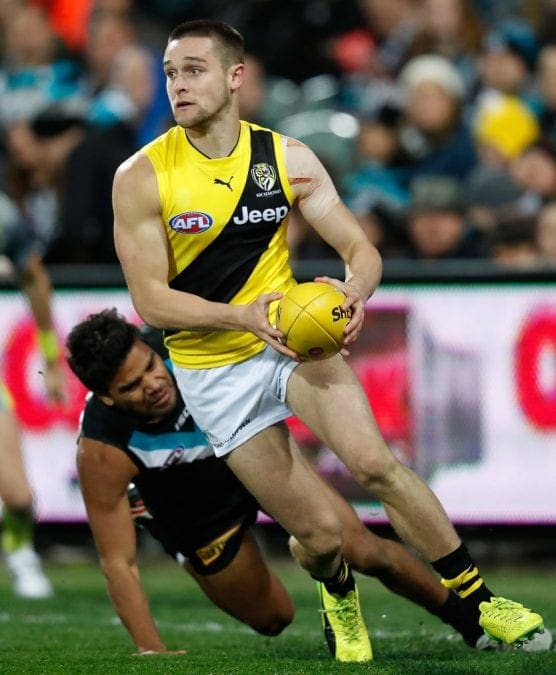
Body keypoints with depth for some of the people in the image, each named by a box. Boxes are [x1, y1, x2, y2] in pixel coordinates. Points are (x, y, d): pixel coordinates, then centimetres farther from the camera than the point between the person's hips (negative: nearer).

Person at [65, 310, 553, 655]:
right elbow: (119, 561, -29)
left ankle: (473, 623, 14)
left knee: (363, 549, -7)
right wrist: (150, 650, -34)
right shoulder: (104, 452, -36)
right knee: (272, 619, 12)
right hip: (198, 518, -2)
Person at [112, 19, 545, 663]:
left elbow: (361, 250, 0)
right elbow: (149, 299, -12)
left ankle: (477, 601, -14)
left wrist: (353, 290, -25)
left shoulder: (287, 158, -2)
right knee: (319, 532, -2)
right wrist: (242, 315, -28)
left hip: (290, 337, 1)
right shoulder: (141, 178, -10)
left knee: (373, 462, -26)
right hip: (212, 369, -1)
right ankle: (338, 595, 36)